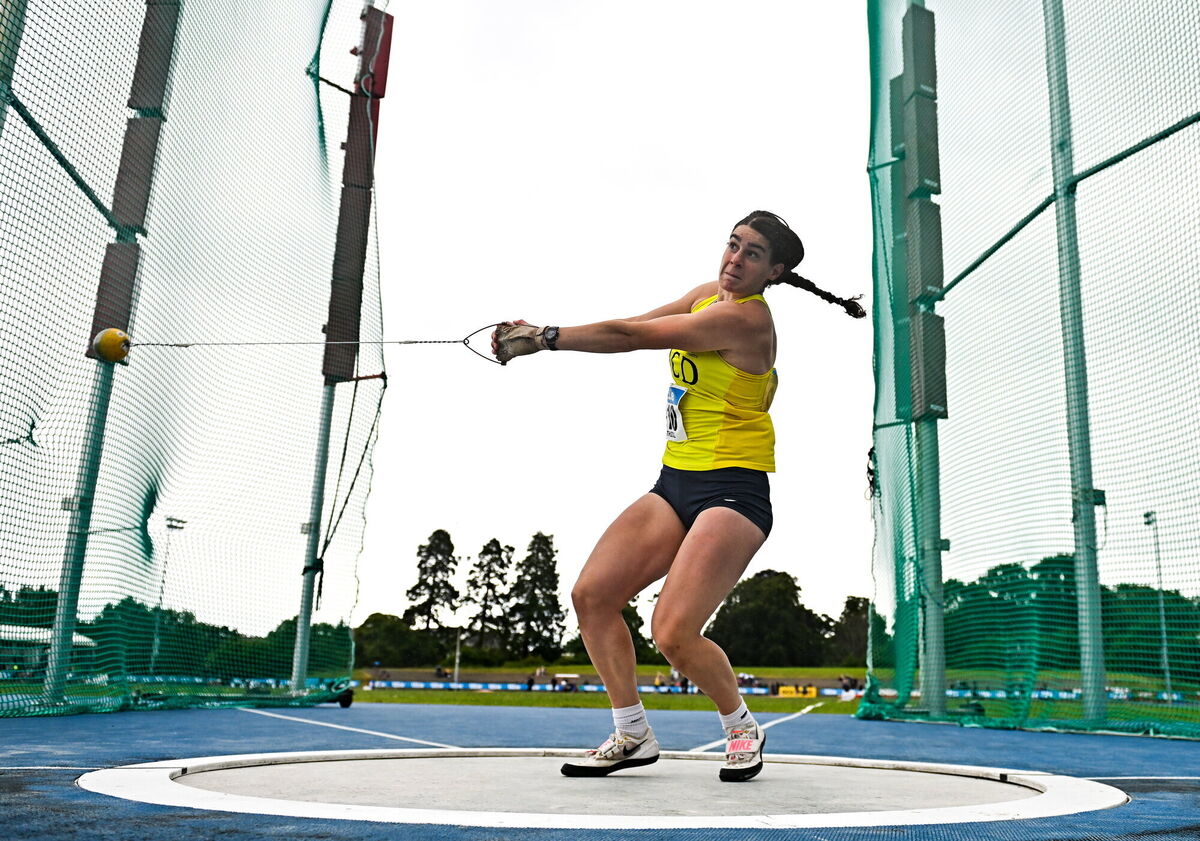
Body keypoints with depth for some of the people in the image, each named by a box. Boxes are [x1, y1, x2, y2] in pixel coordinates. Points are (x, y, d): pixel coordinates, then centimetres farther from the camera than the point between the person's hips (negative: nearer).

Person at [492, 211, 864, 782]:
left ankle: (741, 728, 14)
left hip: (732, 491, -9)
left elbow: (632, 336, -19)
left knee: (674, 634, -17)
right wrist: (540, 335, -5)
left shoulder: (744, 317, -15)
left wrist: (546, 338, -14)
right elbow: (636, 325, 7)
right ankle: (632, 735, 14)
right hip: (675, 483, 9)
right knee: (591, 594, -1)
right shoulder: (712, 293, 12)